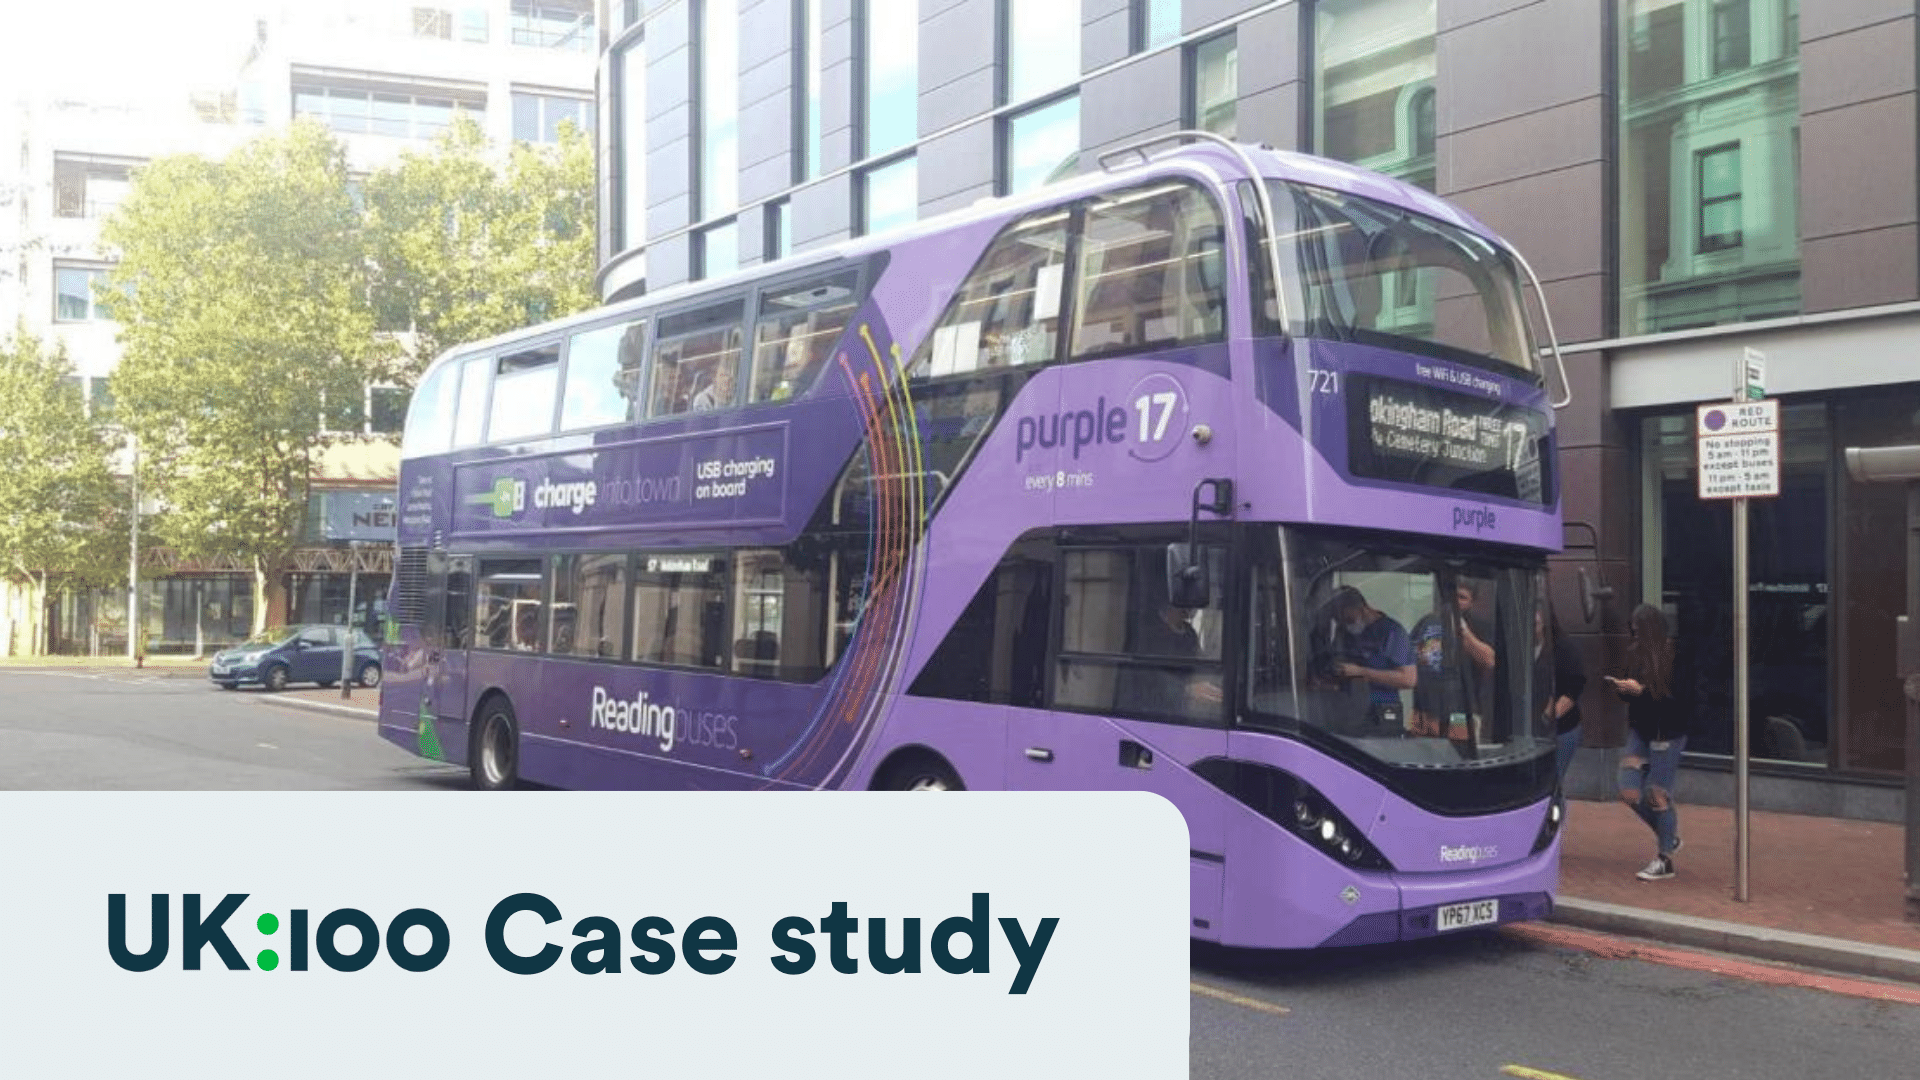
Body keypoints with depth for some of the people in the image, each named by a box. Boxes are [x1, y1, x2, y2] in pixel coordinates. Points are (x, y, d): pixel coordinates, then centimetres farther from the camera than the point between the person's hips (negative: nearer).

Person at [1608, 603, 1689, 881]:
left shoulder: (1674, 654, -15)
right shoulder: (1636, 652, 4)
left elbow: (1679, 696, -20)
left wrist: (1642, 690, -22)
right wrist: (1620, 688, -7)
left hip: (1668, 732, -6)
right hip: (1640, 728, 6)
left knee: (1657, 795, -1)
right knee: (1630, 793, 4)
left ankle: (1664, 859, 14)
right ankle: (1668, 837, 27)